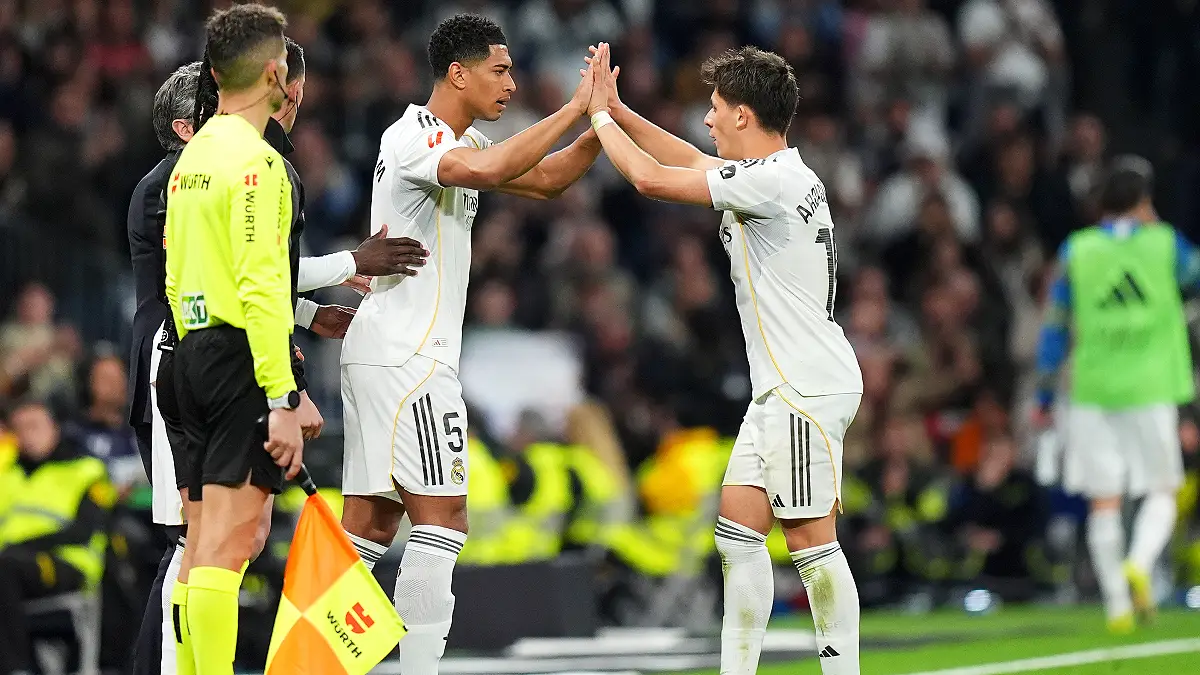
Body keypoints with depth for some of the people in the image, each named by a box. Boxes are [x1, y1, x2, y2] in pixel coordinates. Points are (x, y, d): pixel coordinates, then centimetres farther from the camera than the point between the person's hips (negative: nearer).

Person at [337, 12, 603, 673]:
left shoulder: (459, 141, 18)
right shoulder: (412, 138, -14)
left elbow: (545, 179, 24)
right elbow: (484, 171, -34)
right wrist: (574, 109, -28)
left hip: (381, 351, 10)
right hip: (406, 353, -10)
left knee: (371, 521, 8)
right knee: (441, 515, -12)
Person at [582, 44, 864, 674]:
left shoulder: (772, 179, -17)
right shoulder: (778, 174, 13)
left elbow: (652, 178, -15)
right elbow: (688, 160, 29)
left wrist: (600, 116, 0)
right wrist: (615, 108, 26)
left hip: (809, 386, -10)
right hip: (781, 386, 10)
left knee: (810, 538, -8)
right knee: (738, 527, 8)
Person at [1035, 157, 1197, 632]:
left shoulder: (1075, 251, 3)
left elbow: (1054, 326, 6)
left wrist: (1044, 396, 12)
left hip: (1091, 392, 1)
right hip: (1151, 391, -1)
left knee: (1104, 501, 4)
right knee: (1161, 493, 8)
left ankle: (1116, 603, 0)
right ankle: (1140, 562, -19)